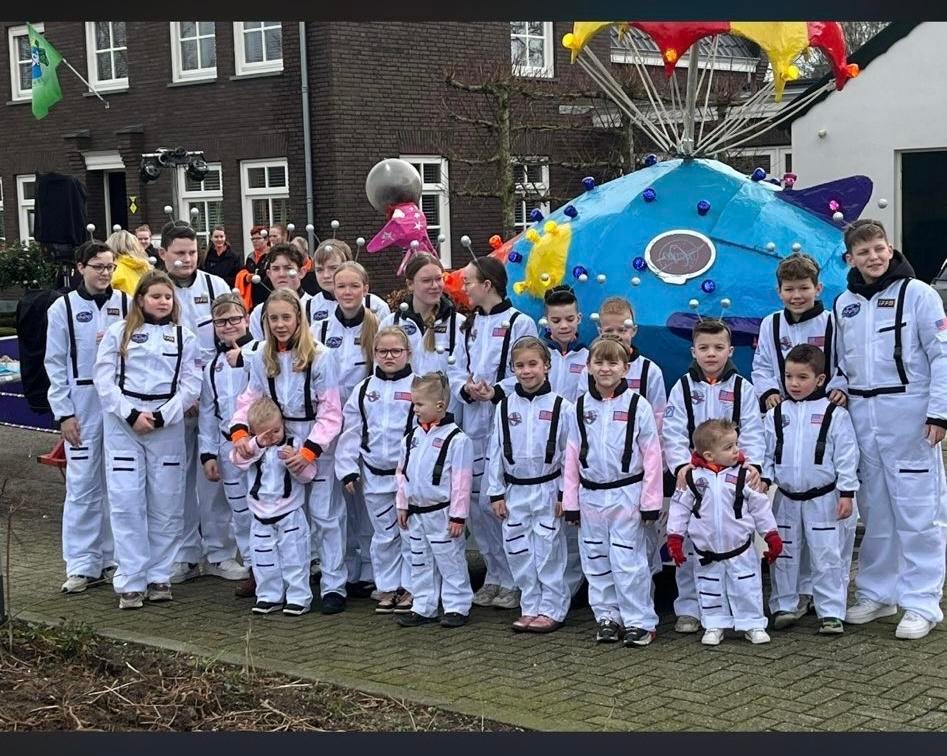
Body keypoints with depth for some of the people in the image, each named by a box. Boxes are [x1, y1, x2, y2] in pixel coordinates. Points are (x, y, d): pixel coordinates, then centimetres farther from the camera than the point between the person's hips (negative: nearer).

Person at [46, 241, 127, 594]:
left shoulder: (125, 303, 4)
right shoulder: (63, 308, 2)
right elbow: (55, 364, 2)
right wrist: (63, 413, -3)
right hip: (82, 403, -1)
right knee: (82, 483, -1)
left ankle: (115, 558, 17)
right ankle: (82, 565, 6)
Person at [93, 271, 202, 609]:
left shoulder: (184, 337, 8)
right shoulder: (118, 333, 6)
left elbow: (191, 385, 1)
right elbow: (104, 379, -1)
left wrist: (160, 417, -10)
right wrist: (131, 415, -11)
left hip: (168, 425, 1)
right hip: (123, 424, -1)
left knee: (166, 504, 3)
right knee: (126, 502, -4)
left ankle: (159, 576, 14)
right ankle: (130, 582, -1)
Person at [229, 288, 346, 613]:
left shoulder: (320, 357, -12)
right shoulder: (261, 357, 3)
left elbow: (330, 412, -13)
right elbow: (250, 398, 3)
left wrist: (309, 450, -20)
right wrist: (240, 431, -16)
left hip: (318, 445, -4)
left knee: (325, 514, -1)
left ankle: (334, 586, 6)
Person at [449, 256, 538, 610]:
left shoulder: (519, 323, -6)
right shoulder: (471, 324, 16)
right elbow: (457, 371, 14)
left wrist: (495, 391, -20)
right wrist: (466, 389, -6)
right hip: (474, 424, 7)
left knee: (497, 501, -11)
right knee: (475, 503, 9)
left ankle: (514, 580, 2)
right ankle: (495, 576, 22)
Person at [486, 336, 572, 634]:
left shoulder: (561, 407, -6)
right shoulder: (505, 407, 2)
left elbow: (570, 454, -4)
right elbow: (495, 452, 5)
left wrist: (564, 494, -6)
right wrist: (496, 493, 2)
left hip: (548, 490, -3)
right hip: (514, 492, 3)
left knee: (548, 552, 2)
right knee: (519, 553, 8)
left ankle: (552, 610, 13)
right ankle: (530, 608, 20)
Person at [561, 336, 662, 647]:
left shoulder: (637, 405, -7)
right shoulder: (581, 406, 3)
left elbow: (651, 455, -6)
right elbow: (572, 455, 7)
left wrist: (651, 502, -7)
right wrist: (570, 501, 6)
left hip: (626, 495, -4)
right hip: (591, 496, 4)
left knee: (628, 562, -3)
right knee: (596, 561, 10)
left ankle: (639, 621, 7)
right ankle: (607, 617, 22)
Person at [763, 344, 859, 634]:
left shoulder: (834, 414, -6)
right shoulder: (776, 415, 4)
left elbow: (846, 455, -6)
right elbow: (766, 452, 7)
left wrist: (847, 493, -9)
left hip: (823, 498, -3)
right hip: (786, 498, 3)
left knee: (828, 556, 0)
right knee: (784, 554, 11)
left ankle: (831, 612, 7)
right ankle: (784, 606, 22)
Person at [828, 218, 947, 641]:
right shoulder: (844, 303, 12)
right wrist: (838, 386, 1)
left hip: (908, 415, -5)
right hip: (861, 416, 5)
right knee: (874, 509, 12)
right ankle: (877, 594, 23)